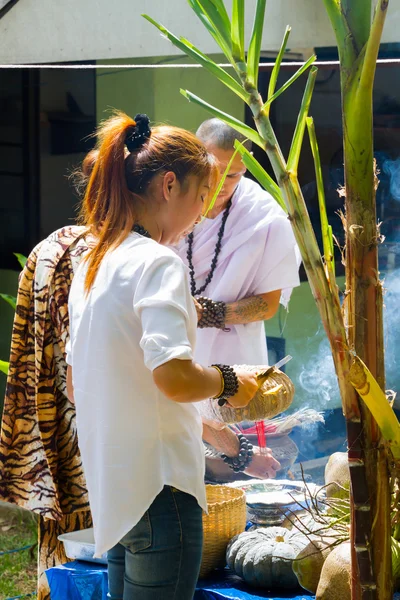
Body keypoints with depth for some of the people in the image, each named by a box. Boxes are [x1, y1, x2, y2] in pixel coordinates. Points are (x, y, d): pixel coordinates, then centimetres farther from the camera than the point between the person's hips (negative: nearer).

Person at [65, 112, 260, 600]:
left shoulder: (91, 265, 13)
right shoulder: (157, 263, -13)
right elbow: (174, 378, -27)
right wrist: (227, 382, -6)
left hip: (112, 490, 9)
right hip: (158, 486, -9)